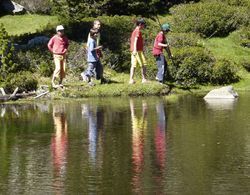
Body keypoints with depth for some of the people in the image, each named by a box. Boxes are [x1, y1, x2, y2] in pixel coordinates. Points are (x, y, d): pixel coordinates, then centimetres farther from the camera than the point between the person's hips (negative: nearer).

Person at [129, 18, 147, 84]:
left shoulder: (134, 31, 18)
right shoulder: (138, 31, -10)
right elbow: (135, 40, -21)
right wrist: (135, 50, -30)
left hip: (133, 51, 9)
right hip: (138, 51, -9)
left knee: (133, 65, 3)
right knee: (143, 65, -3)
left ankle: (131, 79, -1)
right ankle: (144, 79, -2)